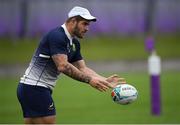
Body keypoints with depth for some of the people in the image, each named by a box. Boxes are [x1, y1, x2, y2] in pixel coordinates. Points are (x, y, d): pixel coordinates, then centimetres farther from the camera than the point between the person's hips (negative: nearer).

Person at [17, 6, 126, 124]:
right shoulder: (57, 36, -17)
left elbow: (83, 68, 10)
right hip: (35, 88, -10)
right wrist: (89, 80, -29)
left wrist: (105, 81, -3)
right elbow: (63, 66, -27)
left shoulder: (74, 43, 13)